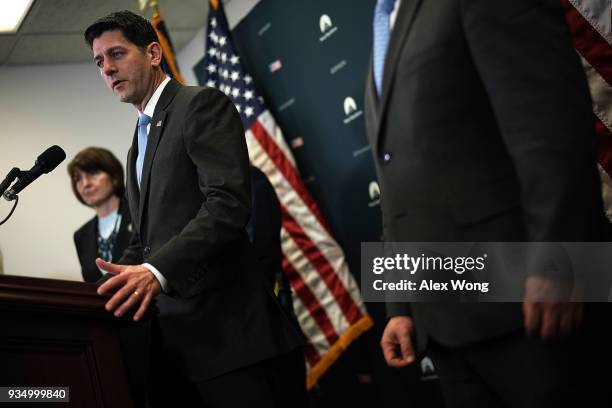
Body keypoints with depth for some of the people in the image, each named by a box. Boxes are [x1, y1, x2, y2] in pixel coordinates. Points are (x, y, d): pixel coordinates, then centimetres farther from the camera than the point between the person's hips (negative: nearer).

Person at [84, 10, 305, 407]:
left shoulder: (202, 104, -4)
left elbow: (229, 204, -19)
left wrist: (157, 271, -29)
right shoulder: (140, 142, 23)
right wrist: (105, 294, 9)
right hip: (176, 334, 8)